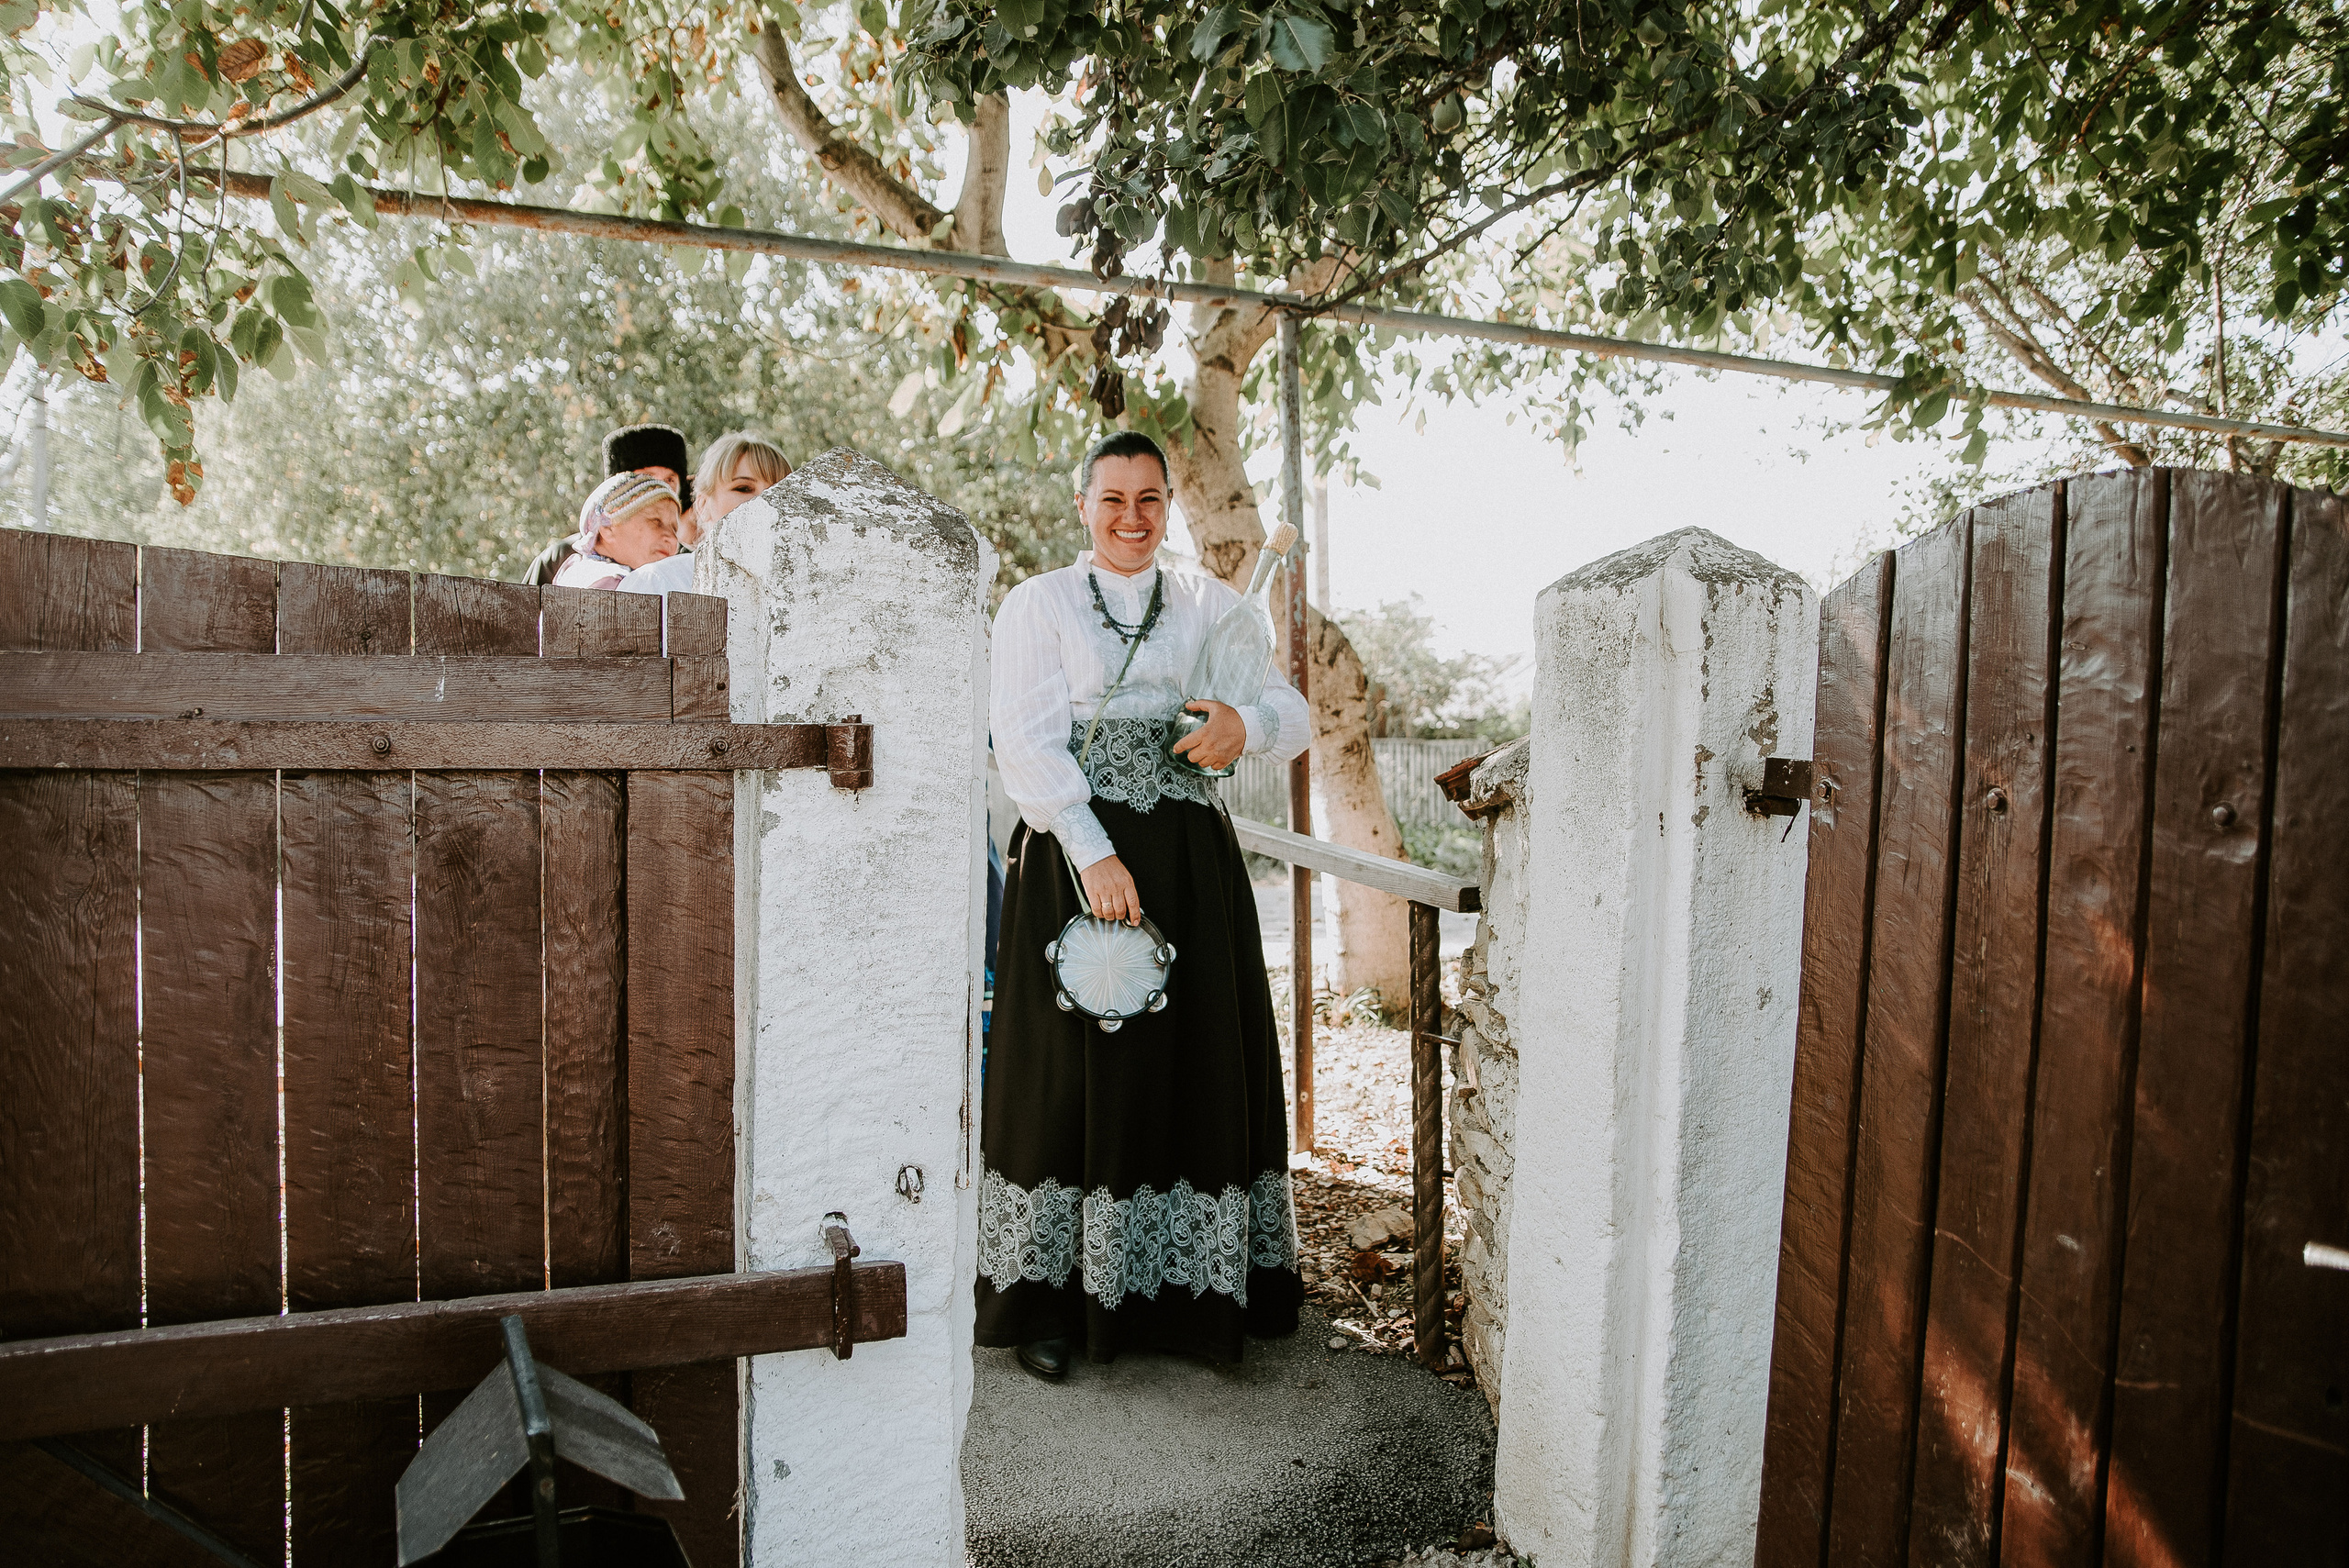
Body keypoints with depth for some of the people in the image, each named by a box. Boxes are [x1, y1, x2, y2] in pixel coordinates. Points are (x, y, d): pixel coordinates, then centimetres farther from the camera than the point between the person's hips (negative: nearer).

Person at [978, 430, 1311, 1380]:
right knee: (1072, 1073, 1)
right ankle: (1050, 1302, 15)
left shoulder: (1211, 607, 15)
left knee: (1196, 1068, 5)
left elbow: (1294, 715, 8)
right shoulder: (1037, 604, 5)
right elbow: (1025, 740, -6)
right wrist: (1093, 851, -18)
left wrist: (1250, 724, -16)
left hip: (1191, 867, 3)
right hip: (1073, 858, -3)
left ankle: (1187, 1297, 20)